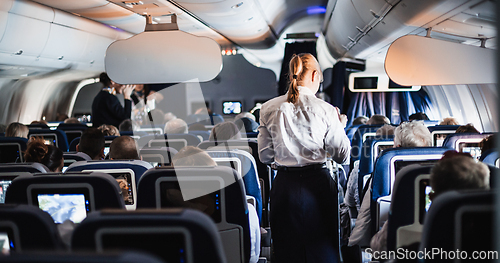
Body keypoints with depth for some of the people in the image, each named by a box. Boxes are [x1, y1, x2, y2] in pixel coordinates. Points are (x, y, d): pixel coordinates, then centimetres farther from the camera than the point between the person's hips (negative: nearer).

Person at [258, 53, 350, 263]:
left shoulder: (269, 109, -1)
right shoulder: (326, 110, -9)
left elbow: (265, 156, 5)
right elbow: (342, 155, 0)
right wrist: (340, 125, 15)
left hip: (285, 185, 2)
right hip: (317, 183, -2)